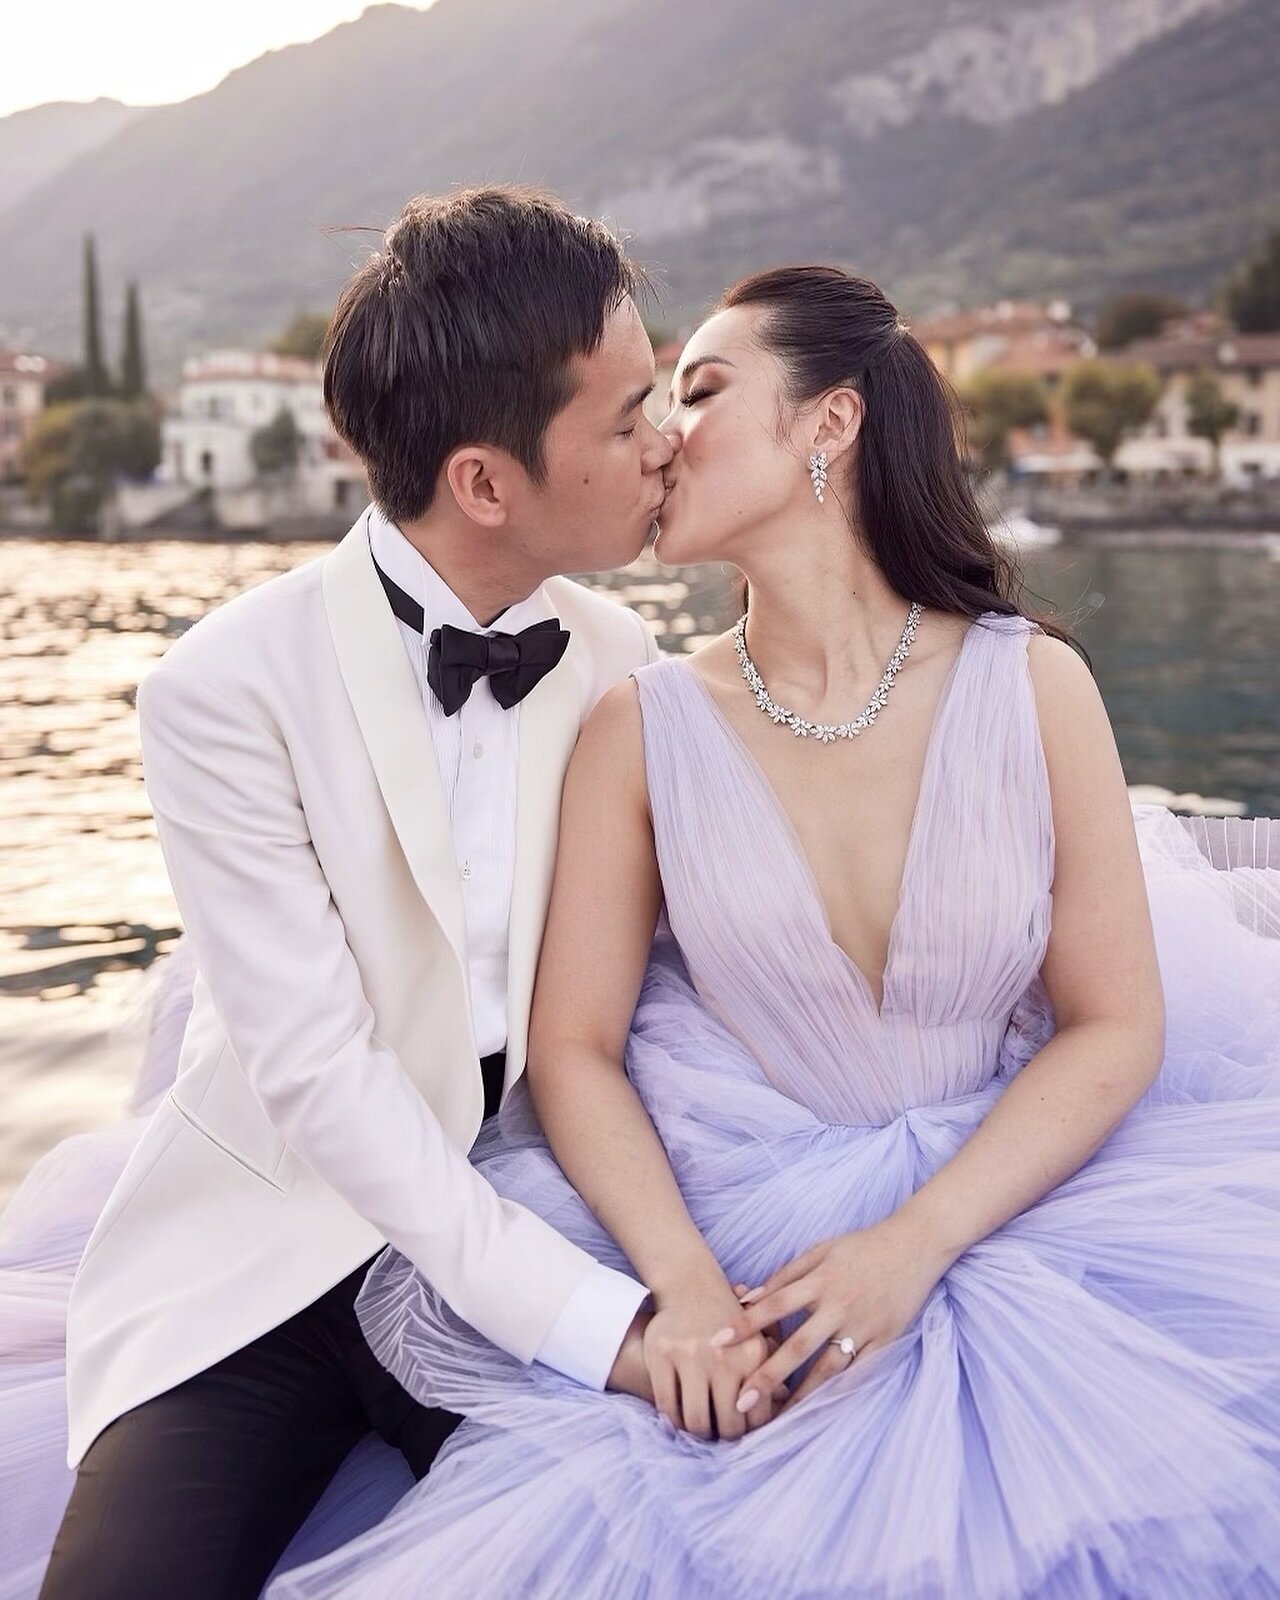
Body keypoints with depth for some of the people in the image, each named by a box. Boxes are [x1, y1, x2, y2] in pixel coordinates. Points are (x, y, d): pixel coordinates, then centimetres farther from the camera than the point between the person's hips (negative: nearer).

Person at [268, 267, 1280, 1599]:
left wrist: (917, 1243, -16)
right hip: (741, 1212, 0)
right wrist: (681, 1277, -22)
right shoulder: (644, 728, -6)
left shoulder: (1032, 685, -7)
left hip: (1015, 1181, 1)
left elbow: (1115, 1025, -6)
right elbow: (574, 1045, -6)